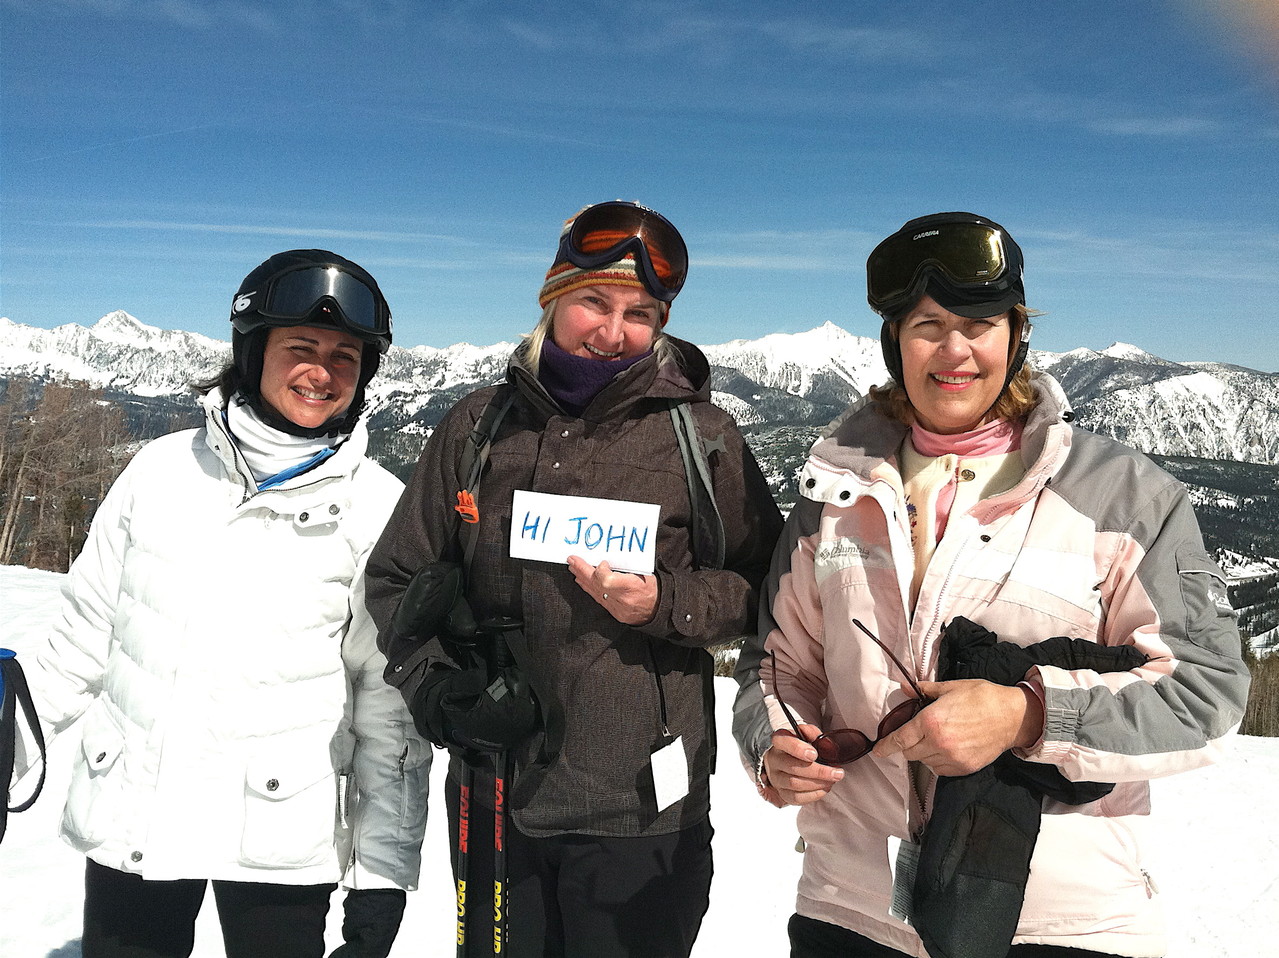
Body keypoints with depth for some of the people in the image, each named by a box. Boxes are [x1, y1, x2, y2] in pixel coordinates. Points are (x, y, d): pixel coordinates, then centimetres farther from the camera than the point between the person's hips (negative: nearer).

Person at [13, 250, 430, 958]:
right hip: (126, 819, 3)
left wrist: (384, 871, -7)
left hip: (280, 837, -2)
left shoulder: (379, 509, -8)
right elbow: (86, 627, 11)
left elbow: (392, 699, -6)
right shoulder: (161, 469, 0)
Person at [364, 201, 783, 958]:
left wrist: (663, 605, -17)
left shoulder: (701, 435, -4)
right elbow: (397, 576, 8)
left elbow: (766, 586, 0)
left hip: (639, 810, -2)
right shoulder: (480, 425, 2)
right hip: (494, 800, 3)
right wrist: (435, 687, -6)